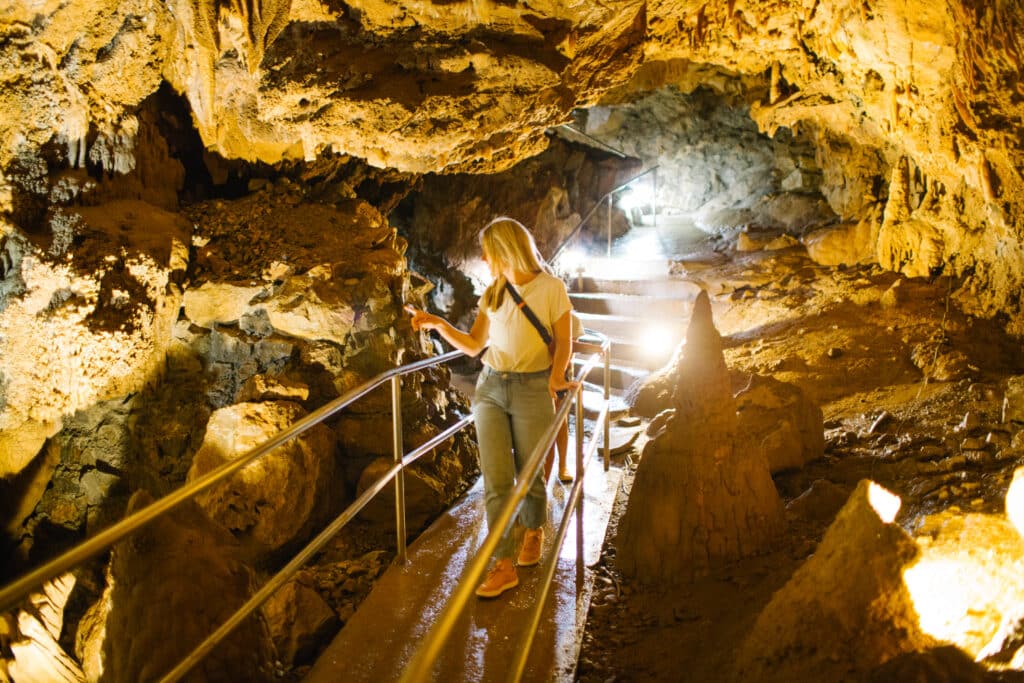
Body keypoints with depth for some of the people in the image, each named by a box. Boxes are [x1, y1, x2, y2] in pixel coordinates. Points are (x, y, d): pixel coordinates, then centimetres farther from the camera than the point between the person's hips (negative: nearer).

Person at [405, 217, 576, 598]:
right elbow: (474, 345, 10)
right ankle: (503, 565, 2)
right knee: (496, 478, -3)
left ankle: (533, 531, 38)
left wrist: (556, 375, -19)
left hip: (532, 390, -4)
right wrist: (438, 324, -1)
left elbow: (563, 343, -2)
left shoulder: (551, 288, -5)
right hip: (491, 388, 4)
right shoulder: (493, 294, 9)